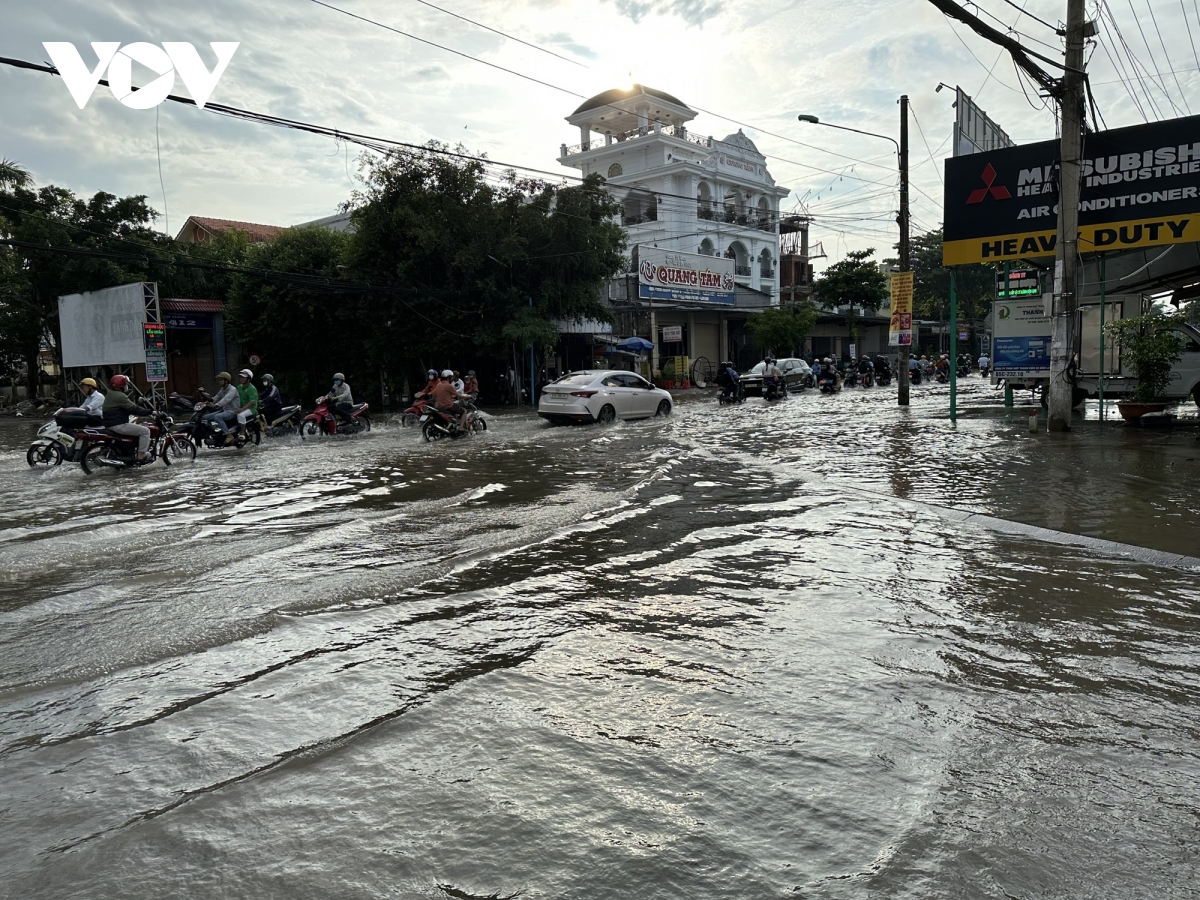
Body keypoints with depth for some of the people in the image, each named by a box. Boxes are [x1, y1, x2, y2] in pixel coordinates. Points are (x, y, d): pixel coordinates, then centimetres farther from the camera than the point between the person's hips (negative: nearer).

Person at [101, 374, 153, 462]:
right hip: (118, 425, -11)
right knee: (145, 431, -10)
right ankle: (141, 456, -14)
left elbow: (128, 408, 20)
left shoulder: (109, 395, 16)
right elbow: (134, 409, -21)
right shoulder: (119, 396, -17)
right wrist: (150, 412, -16)